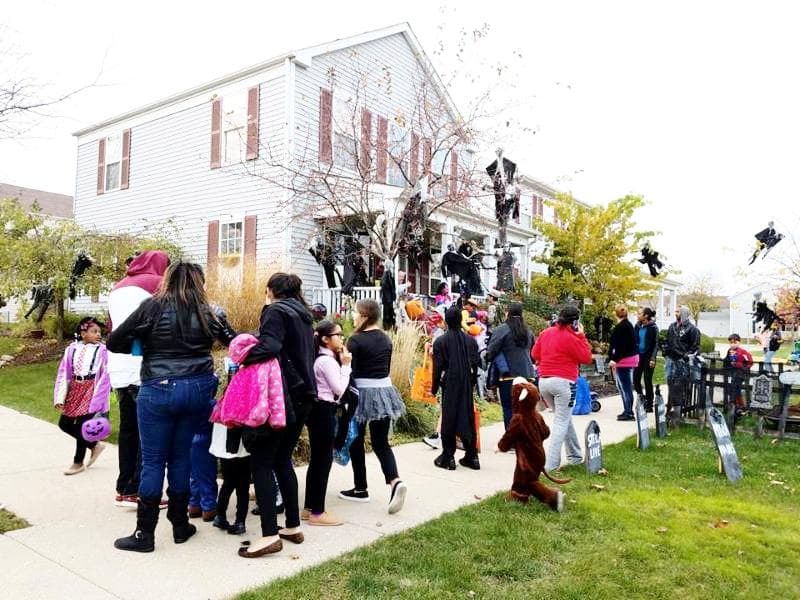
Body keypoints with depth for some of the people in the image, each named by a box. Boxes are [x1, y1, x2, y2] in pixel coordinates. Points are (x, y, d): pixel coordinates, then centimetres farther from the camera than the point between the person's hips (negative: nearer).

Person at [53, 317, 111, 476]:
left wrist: (97, 401, -14)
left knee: (82, 426, -2)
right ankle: (95, 445, 27)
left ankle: (78, 463, 18)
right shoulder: (72, 348, 2)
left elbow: (104, 377, -10)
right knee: (64, 424, 9)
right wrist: (60, 398, -2)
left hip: (91, 391, -5)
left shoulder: (101, 350, -9)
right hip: (75, 391, 6)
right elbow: (64, 373, 4)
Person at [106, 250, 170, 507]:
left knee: (128, 429, 13)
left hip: (119, 370, 7)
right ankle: (137, 491, 0)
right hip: (145, 370, -7)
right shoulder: (157, 283, -2)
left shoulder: (118, 287, 21)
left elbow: (112, 329, 23)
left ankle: (123, 489, 18)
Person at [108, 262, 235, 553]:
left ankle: (144, 534, 14)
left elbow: (114, 342, 0)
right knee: (181, 457, 15)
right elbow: (232, 340, 13)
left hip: (159, 390, -3)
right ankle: (180, 526, 24)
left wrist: (143, 347, 16)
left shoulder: (153, 306, -3)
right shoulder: (205, 312, 4)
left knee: (153, 461, 6)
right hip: (197, 389, 3)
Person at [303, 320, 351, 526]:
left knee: (316, 459, 15)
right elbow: (339, 390, -16)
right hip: (324, 411, -10)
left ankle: (309, 507, 24)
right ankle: (317, 513, 5)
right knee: (324, 459, -3)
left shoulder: (321, 358, 14)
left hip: (318, 409, 10)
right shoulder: (328, 360, -16)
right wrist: (346, 365, -10)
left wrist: (341, 364, 7)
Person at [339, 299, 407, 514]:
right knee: (381, 442, 9)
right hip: (384, 391, 6)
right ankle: (395, 481, -11)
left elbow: (350, 371, -13)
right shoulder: (385, 339, 7)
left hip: (362, 393, -6)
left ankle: (360, 489, 19)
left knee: (356, 442, 11)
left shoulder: (356, 340, -13)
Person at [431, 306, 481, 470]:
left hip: (449, 385, -3)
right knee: (468, 418, 10)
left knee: (449, 419, 4)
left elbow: (437, 367, -7)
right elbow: (475, 364, 6)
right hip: (467, 385, 3)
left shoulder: (440, 342, -8)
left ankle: (448, 457, 6)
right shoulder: (471, 340, 2)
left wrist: (434, 387, 2)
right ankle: (472, 457, 15)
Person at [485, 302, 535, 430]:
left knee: (509, 410, 2)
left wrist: (487, 357, 8)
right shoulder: (527, 331, 9)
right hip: (527, 375, 5)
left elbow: (491, 352, -11)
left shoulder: (502, 330, -8)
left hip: (509, 376, -5)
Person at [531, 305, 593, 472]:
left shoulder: (545, 333, 7)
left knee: (565, 418, 21)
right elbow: (587, 358, -4)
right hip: (563, 383, -7)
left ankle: (575, 456, 28)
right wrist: (581, 336, -1)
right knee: (561, 422, -1)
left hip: (543, 381, 7)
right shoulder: (571, 338, -12)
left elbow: (535, 354, 15)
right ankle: (551, 464, -7)